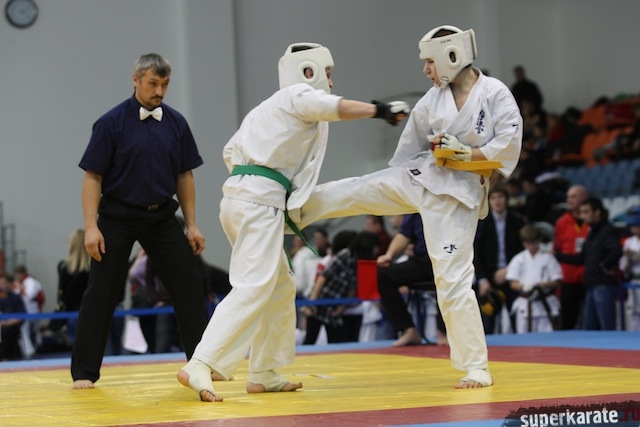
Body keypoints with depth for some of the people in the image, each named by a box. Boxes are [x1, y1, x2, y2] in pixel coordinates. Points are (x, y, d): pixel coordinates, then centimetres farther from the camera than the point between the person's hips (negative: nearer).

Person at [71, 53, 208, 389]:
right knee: (101, 293, -1)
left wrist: (192, 225, 5)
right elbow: (92, 177, -9)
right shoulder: (112, 122, -10)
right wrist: (91, 227, -14)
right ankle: (84, 372, 8)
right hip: (118, 218, -4)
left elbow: (185, 176, 8)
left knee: (189, 286, 2)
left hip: (161, 217, 4)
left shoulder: (176, 123, 2)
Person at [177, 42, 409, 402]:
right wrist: (379, 110, -22)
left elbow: (231, 151, 28)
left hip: (238, 197, 10)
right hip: (261, 201, -10)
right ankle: (200, 368, -27)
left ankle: (264, 373, 20)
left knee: (281, 288, 18)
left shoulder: (269, 107, 28)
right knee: (253, 290, -17)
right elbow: (334, 107, -20)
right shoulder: (299, 95, 2)